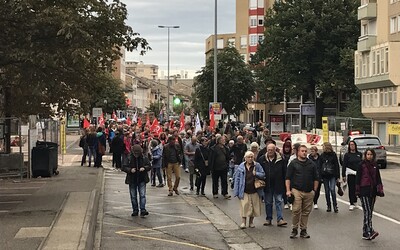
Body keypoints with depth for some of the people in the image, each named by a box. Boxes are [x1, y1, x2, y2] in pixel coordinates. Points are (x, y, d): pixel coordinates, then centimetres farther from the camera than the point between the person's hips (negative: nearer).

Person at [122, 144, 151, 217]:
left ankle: (143, 210, -6)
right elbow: (123, 167, -5)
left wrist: (144, 168, -15)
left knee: (142, 195, -8)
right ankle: (135, 211, 17)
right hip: (132, 180, 0)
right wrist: (130, 170, -22)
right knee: (133, 196, 7)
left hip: (142, 180, 0)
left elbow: (149, 166, 6)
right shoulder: (129, 158, -6)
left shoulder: (144, 158, -1)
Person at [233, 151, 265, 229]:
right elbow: (237, 178, 2)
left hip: (254, 191, 1)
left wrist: (256, 174, -18)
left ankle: (251, 221, 22)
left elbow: (263, 175, 3)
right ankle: (243, 221, 4)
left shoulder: (257, 165, 1)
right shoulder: (241, 166, 1)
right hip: (244, 191, -1)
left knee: (254, 206, 7)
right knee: (244, 206, -6)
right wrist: (237, 191, -1)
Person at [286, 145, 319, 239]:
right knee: (296, 210, -11)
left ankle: (303, 230, 14)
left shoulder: (311, 164, 13)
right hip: (297, 190, -3)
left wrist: (314, 190, 10)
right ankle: (294, 229, 2)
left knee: (306, 212, 6)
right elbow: (288, 178, 2)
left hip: (309, 192, 3)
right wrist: (288, 190, -6)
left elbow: (316, 178, 18)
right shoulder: (293, 163, 3)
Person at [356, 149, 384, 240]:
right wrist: (357, 190, -6)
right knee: (367, 211, -13)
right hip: (364, 190, -5)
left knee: (369, 212, 8)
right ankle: (369, 232, -21)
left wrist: (380, 190, 5)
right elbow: (358, 178, -4)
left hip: (372, 191, 5)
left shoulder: (375, 165, 9)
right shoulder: (362, 165, -4)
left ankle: (365, 232, 14)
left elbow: (378, 178, 12)